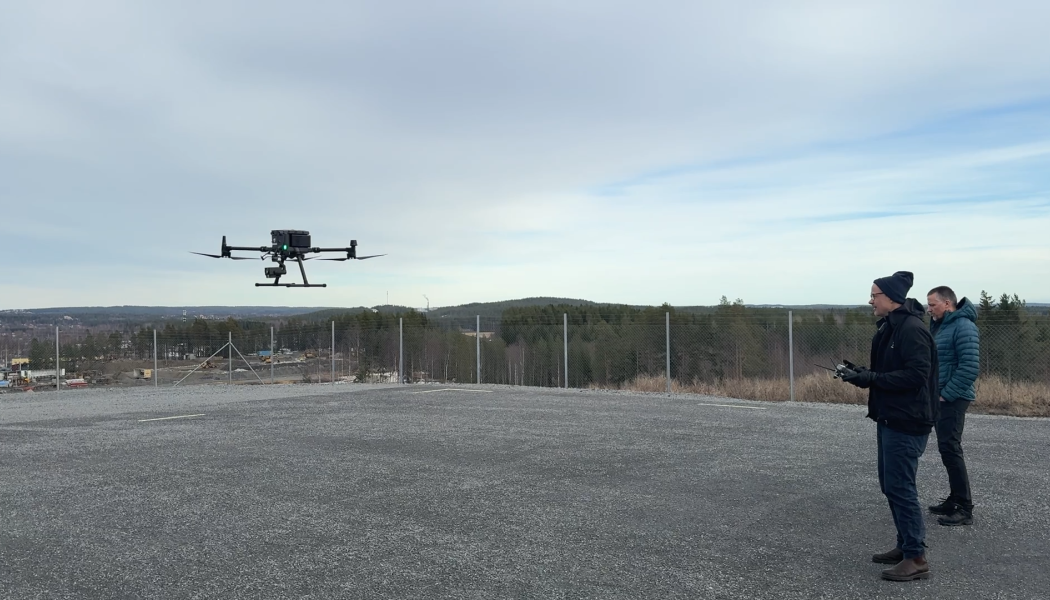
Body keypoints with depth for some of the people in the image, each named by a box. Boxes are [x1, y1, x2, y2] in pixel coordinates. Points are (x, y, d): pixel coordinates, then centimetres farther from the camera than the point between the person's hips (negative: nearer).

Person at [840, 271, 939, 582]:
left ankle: (916, 558, 5)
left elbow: (916, 375, -24)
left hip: (907, 423, -10)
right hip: (890, 419, 10)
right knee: (891, 485, 16)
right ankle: (905, 546, 28)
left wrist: (872, 378, -21)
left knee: (900, 487, -5)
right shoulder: (889, 327, 14)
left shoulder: (912, 329, -18)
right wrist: (864, 372, 4)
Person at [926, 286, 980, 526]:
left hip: (951, 399, -9)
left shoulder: (963, 326, -15)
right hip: (939, 398, 9)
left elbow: (970, 367, -23)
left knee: (950, 450, -8)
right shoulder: (939, 326, 14)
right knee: (947, 449, 13)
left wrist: (946, 395, -19)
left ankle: (965, 509, -2)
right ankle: (955, 500, 23)